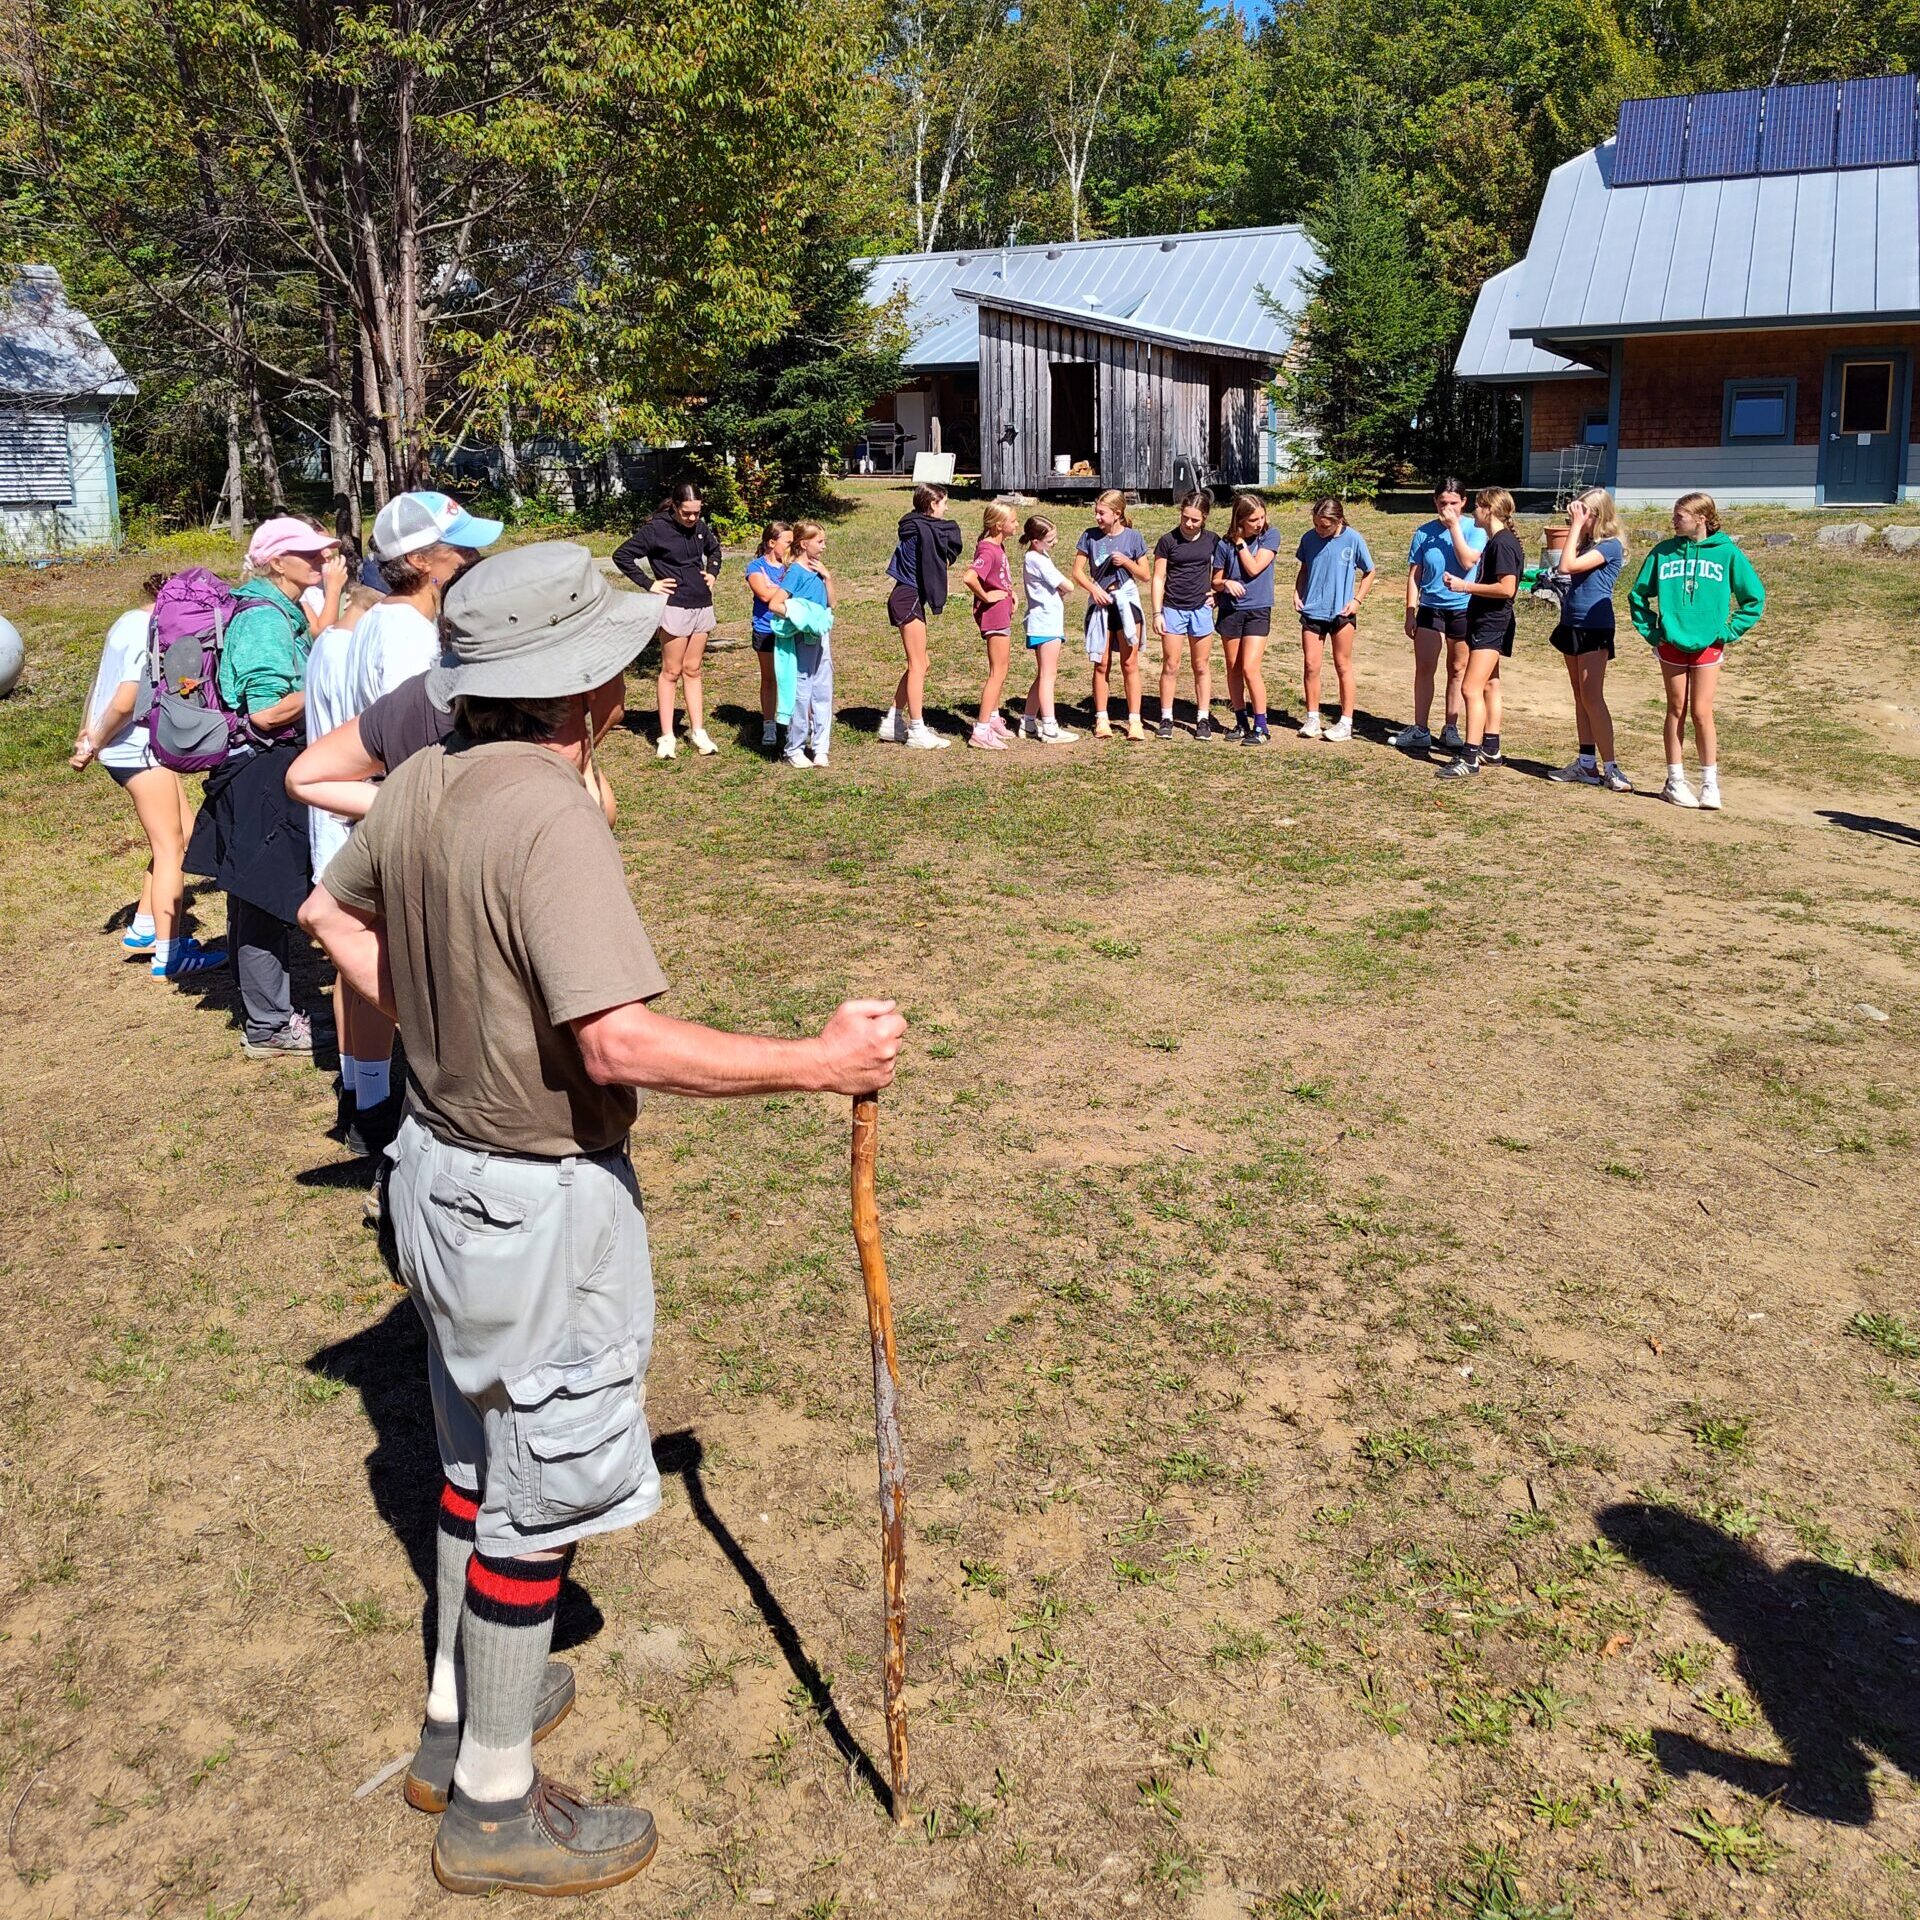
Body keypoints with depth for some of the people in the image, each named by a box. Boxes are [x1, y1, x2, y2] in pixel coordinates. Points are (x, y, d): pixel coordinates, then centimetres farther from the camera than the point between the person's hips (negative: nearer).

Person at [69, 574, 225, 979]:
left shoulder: (130, 622, 12)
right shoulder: (151, 633, -18)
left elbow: (102, 681, 18)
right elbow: (125, 702, -24)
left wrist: (90, 732, 17)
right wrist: (94, 745, -11)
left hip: (142, 745, 10)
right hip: (138, 748, -10)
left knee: (184, 832, 16)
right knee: (171, 847, -4)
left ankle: (143, 929, 22)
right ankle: (169, 955, -1)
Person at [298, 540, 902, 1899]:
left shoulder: (426, 786, 0)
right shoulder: (552, 818, -27)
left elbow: (331, 910, 17)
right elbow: (622, 1042, -34)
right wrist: (822, 1063, -27)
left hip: (442, 1163, 9)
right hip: (542, 1202, -9)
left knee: (479, 1454, 25)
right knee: (539, 1495, 8)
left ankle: (460, 1712, 45)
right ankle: (497, 1808, 26)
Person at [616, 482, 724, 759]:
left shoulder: (700, 528, 7)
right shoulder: (656, 529, -11)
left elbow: (714, 549, 28)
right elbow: (621, 555, -10)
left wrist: (712, 573, 11)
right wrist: (648, 583, -12)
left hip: (702, 606, 6)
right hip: (675, 607, -6)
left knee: (693, 670, 11)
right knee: (671, 671, -1)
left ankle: (698, 731, 15)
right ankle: (667, 737, 3)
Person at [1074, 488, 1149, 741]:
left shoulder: (1132, 536, -2)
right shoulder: (1090, 536, 0)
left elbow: (1146, 576, 1)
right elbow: (1078, 572, 2)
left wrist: (1126, 561, -14)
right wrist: (1094, 589, -15)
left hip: (1127, 603, -1)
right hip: (1100, 604, 1)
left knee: (1130, 663, 0)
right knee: (1101, 664, 5)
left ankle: (1134, 720, 3)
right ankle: (1101, 719, 12)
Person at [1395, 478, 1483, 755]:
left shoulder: (1474, 529, -5)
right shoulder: (1424, 532, 0)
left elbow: (1468, 561, -21)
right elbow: (1414, 575, 3)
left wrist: (1454, 526, -18)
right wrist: (1410, 613, -1)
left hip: (1463, 609, -1)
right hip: (1430, 607, 1)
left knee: (1458, 670, 9)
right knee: (1424, 669, -4)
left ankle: (1451, 729, 17)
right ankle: (1420, 730, 1)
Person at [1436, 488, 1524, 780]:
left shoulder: (1503, 543, -17)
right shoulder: (1495, 541, 14)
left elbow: (1506, 588, -25)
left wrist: (1465, 586, -20)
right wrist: (1460, 583, 9)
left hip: (1492, 624, -11)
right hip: (1486, 622, 11)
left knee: (1471, 688, -15)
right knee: (1489, 684, 16)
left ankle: (1470, 757, -17)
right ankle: (1490, 748, 25)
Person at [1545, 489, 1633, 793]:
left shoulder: (1610, 545, -13)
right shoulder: (1587, 542, 12)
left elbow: (1567, 566, -23)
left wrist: (1577, 526, -17)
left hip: (1594, 628, -9)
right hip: (1573, 625, 9)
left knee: (1592, 697, -11)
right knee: (1580, 697, 10)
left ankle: (1610, 768, -9)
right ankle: (1586, 763, 14)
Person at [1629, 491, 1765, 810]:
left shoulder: (1726, 553, -3)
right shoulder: (1664, 552, 1)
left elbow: (1755, 598, 3)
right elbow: (1638, 594, 12)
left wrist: (1728, 632, -3)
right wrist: (1650, 630, 4)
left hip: (1707, 646, -2)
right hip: (1671, 644, 2)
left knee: (1701, 713, -3)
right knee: (1676, 711, 7)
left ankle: (1710, 784, 6)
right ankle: (1675, 780, 13)